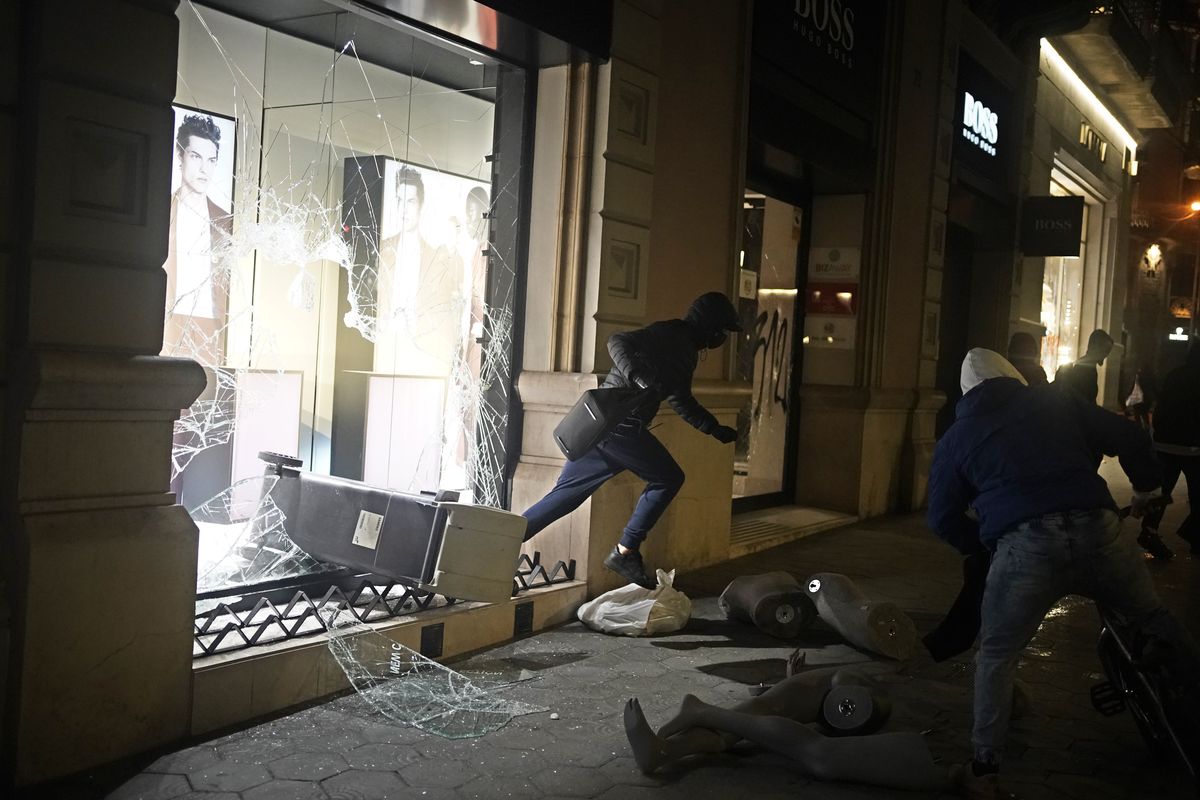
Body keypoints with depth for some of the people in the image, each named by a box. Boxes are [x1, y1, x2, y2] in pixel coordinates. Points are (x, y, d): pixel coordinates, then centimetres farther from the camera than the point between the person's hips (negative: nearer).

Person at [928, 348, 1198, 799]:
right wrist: (1146, 489, 35)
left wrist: (980, 547, 29)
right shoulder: (1058, 403, 19)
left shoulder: (956, 437, 15)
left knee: (996, 659, 11)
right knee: (1152, 620, 27)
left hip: (1025, 549, -2)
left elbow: (942, 517, 14)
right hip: (1099, 533, 2)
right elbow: (1130, 439, 18)